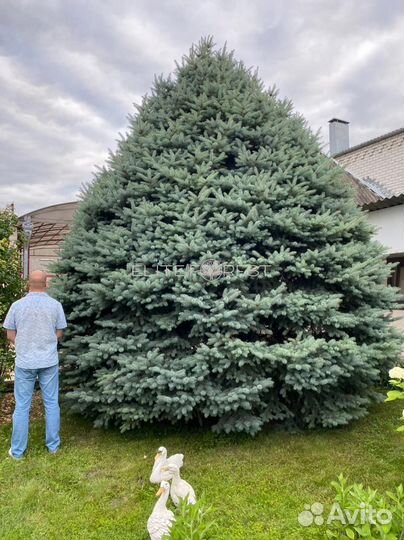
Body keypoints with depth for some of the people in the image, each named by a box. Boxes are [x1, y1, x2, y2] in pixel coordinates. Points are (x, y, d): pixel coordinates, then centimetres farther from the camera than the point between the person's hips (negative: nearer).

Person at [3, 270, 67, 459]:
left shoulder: (17, 305, -7)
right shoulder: (55, 305, -6)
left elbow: (10, 335, 0)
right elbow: (59, 334, 1)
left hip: (24, 362, 0)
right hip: (49, 361, 0)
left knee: (22, 406, 10)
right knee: (51, 404, 12)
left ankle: (17, 450, 20)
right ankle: (53, 445, 22)